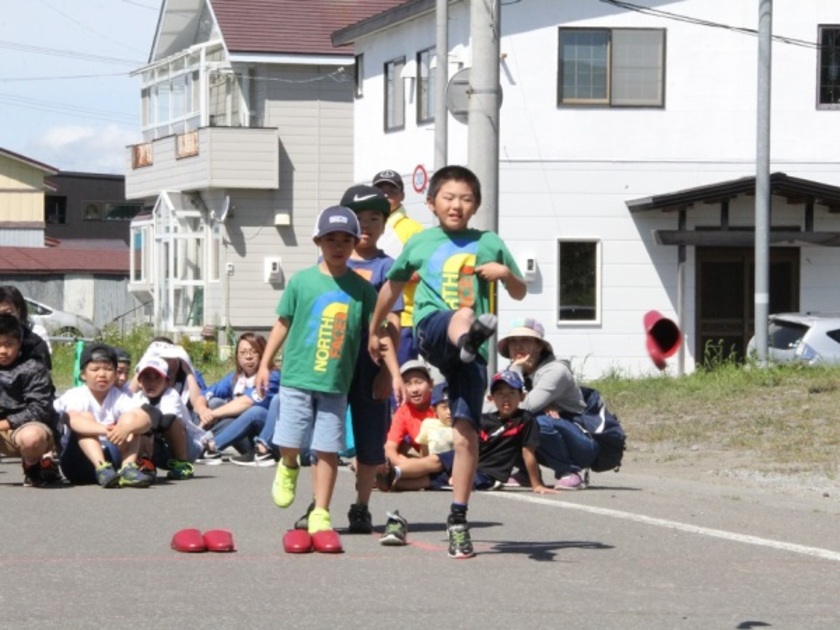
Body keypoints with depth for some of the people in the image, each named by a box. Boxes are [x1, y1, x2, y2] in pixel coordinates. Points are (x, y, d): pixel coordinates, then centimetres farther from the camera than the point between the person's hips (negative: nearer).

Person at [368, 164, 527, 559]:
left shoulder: (490, 244, 16)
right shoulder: (420, 244, 15)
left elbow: (520, 293, 24)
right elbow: (393, 286, 29)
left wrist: (506, 273, 2)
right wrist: (373, 331, 35)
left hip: (471, 354, 2)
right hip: (431, 330, -2)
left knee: (466, 432, -8)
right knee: (462, 314, -39)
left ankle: (458, 519, 0)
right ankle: (471, 333, -78)